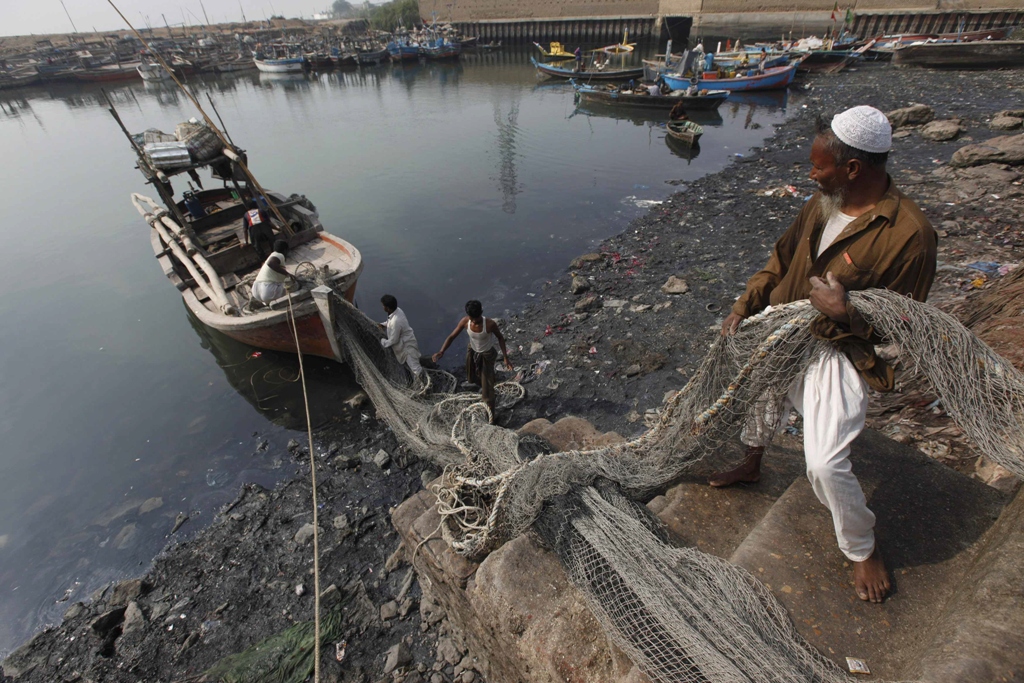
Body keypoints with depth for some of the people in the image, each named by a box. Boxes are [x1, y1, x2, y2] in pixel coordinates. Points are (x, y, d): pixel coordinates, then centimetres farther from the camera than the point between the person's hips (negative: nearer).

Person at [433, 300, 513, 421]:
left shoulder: (490, 324, -33)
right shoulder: (465, 322, -25)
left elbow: (500, 338, -15)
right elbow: (452, 336, -15)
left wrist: (505, 358, -14)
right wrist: (441, 352, -29)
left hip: (487, 354, -4)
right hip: (472, 351, 4)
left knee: (487, 388, -1)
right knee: (471, 378, 28)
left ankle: (490, 414, 19)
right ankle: (484, 386, 62)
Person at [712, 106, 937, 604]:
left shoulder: (909, 234, -21)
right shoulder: (824, 201, -1)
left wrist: (844, 313, -32)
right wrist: (743, 309, 3)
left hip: (841, 353, -7)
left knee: (825, 463, -13)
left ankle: (863, 550, 19)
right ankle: (752, 464, 57)